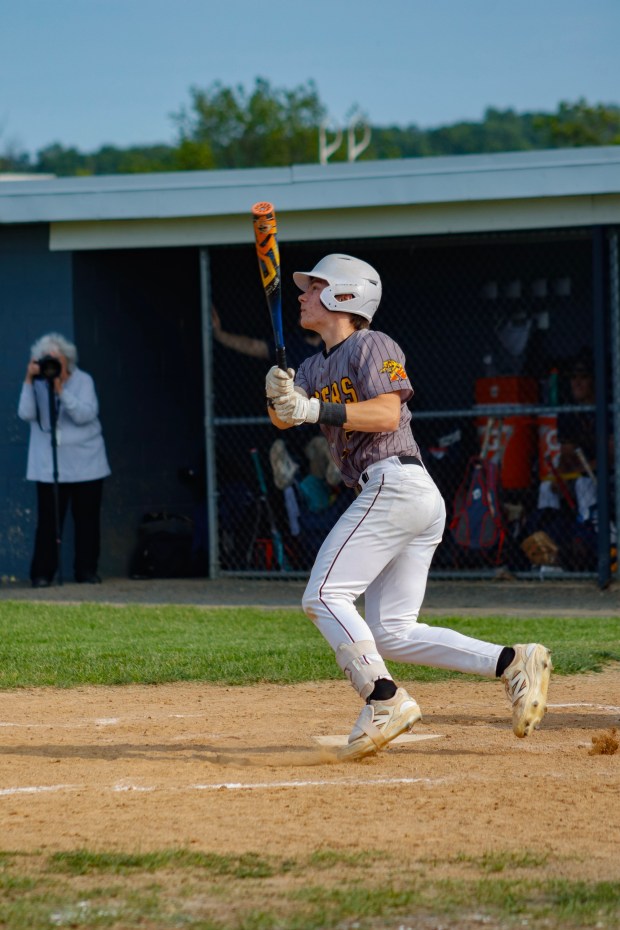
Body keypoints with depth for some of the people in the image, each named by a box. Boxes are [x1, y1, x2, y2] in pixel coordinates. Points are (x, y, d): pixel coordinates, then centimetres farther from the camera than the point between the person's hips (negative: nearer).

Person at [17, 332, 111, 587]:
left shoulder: (83, 381, -1)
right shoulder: (37, 384, 2)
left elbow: (85, 415, -16)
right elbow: (26, 414, -13)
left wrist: (61, 390, -24)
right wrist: (29, 381, -19)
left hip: (85, 465, 0)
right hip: (48, 467, 0)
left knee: (86, 520, 3)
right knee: (48, 520, -6)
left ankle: (86, 571, 11)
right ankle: (42, 573, -3)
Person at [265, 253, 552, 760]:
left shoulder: (372, 346, -2)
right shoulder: (316, 367, 23)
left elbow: (386, 414, -16)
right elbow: (285, 418, 8)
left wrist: (316, 410, -23)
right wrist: (280, 399, -14)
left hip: (395, 484, -9)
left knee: (325, 594, -16)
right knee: (392, 634, 4)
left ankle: (385, 700, -23)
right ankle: (514, 661, 0)